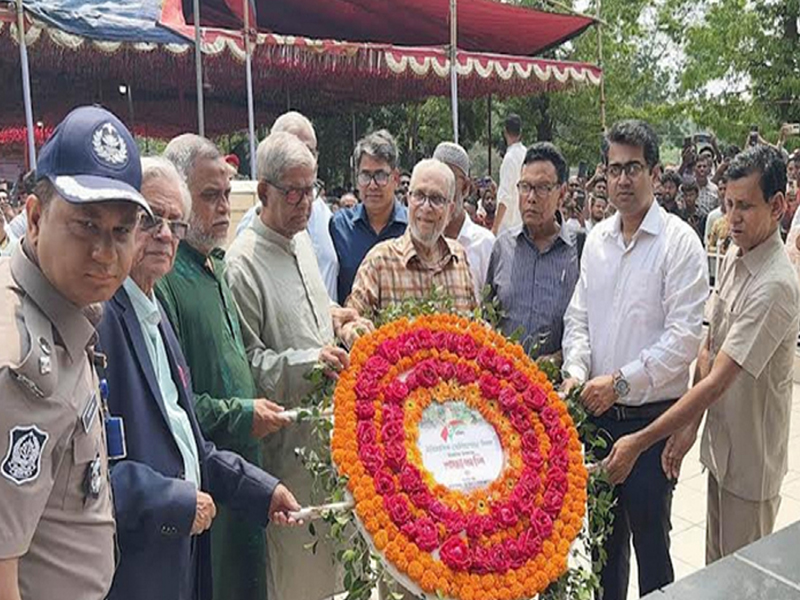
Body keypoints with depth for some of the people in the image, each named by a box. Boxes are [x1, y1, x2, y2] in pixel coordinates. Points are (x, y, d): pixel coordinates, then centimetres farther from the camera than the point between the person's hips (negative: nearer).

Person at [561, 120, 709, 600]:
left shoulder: (679, 241, -10)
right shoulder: (597, 239, 8)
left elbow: (684, 335, -16)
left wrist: (621, 381, -17)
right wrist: (576, 372, -6)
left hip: (653, 415, -5)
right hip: (599, 412, 5)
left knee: (650, 534, 8)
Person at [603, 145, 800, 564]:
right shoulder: (732, 258, 2)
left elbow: (717, 382, -28)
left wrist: (640, 443, -26)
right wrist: (690, 427, 1)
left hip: (751, 459, -7)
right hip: (720, 444, 7)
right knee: (715, 566, 23)